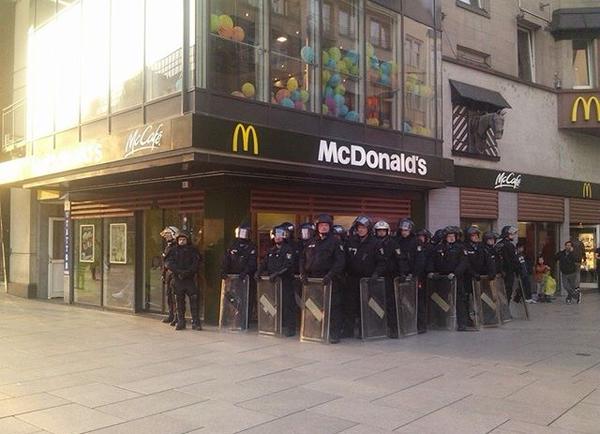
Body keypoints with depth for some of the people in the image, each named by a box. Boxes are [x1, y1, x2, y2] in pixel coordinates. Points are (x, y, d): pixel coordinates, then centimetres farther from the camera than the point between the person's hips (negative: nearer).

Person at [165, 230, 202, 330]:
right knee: (179, 301, 6)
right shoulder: (174, 251, 12)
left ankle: (196, 323, -1)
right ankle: (180, 322, 13)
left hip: (190, 279, -2)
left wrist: (187, 272, -17)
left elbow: (196, 264, -3)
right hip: (177, 279, 2)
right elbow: (169, 264, 0)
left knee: (194, 300, -6)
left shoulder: (193, 251, 8)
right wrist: (179, 271, -14)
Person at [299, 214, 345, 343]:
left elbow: (340, 261, -8)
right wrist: (303, 273, 4)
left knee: (333, 307, -6)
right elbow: (302, 258, 19)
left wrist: (330, 275, -18)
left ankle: (334, 334, -1)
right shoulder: (311, 242, 16)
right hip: (312, 279, 5)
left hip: (329, 280, -5)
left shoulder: (334, 242, 0)